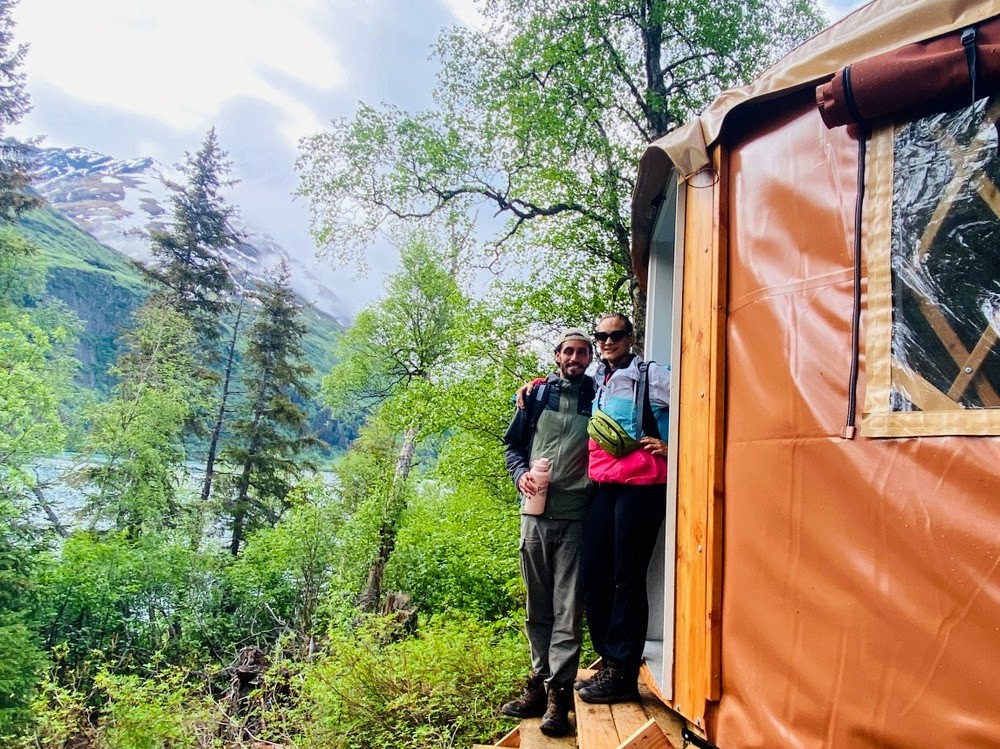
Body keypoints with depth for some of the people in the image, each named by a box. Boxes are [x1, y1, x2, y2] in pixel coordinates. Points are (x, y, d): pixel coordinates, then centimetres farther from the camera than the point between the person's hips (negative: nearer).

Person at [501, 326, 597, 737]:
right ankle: (539, 680, 21)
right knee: (537, 606, 10)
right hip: (535, 512, 3)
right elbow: (513, 444, 14)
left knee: (567, 609, -3)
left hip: (577, 517, -2)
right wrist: (520, 474, -4)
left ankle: (558, 692, 2)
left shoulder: (598, 396, 4)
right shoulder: (537, 394, 10)